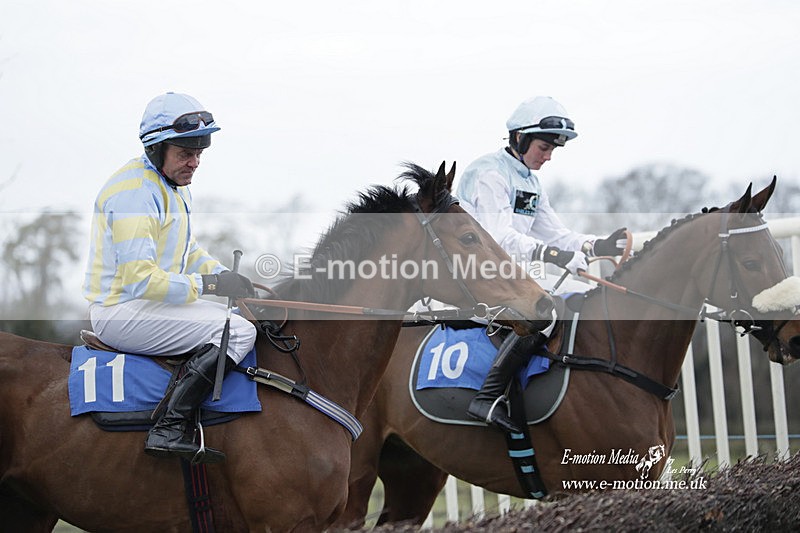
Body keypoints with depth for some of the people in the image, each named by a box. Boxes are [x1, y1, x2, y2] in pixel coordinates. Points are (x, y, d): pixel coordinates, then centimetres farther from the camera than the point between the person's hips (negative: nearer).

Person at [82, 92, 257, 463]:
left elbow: (187, 251, 25)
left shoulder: (173, 185, 14)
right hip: (122, 311, -11)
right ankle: (170, 429, -29)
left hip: (149, 301, 11)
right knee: (238, 330, -22)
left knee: (244, 314, 17)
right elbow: (140, 280, -25)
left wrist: (223, 274, 6)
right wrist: (206, 285, -19)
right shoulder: (134, 194, -19)